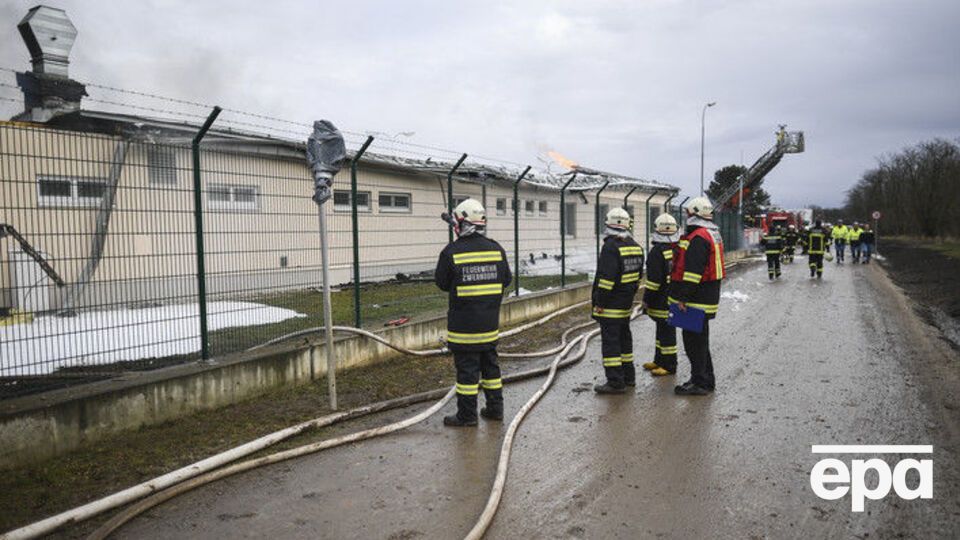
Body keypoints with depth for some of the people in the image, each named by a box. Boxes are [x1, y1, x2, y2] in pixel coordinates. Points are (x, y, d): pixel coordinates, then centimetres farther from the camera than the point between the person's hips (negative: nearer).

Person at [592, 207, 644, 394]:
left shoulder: (611, 247, -18)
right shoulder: (635, 246, 10)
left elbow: (606, 278, -23)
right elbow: (638, 275, 16)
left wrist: (599, 302, -17)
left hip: (610, 306, -9)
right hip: (626, 303, 9)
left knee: (610, 340, -5)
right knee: (624, 337, 20)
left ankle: (615, 382, -5)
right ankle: (628, 376, 30)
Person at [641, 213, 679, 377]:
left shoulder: (658, 251, -17)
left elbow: (654, 280, -20)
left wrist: (646, 299, -11)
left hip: (662, 300, -9)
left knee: (666, 331, -1)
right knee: (663, 328, 18)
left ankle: (669, 366, 7)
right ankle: (659, 361, 29)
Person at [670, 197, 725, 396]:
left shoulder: (698, 237, -19)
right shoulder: (713, 234, 16)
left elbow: (692, 272, -24)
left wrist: (682, 297, -21)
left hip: (696, 300, -11)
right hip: (707, 297, 11)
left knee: (694, 341, -3)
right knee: (700, 340, 18)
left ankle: (700, 382, 3)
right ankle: (706, 380, 27)